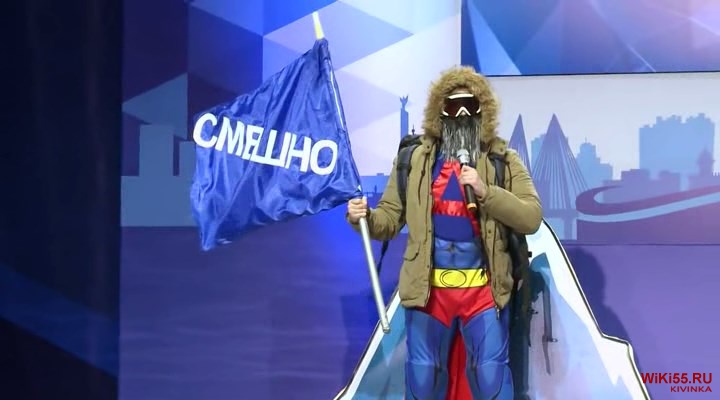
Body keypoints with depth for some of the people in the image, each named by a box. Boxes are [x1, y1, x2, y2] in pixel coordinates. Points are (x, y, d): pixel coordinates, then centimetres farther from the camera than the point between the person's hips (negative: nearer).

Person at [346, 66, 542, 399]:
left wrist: (486, 192, -20)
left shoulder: (504, 161, 2)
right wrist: (363, 217, -19)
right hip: (428, 286, 1)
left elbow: (531, 218, -7)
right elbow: (389, 220, 3)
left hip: (483, 288, -1)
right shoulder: (415, 159, 4)